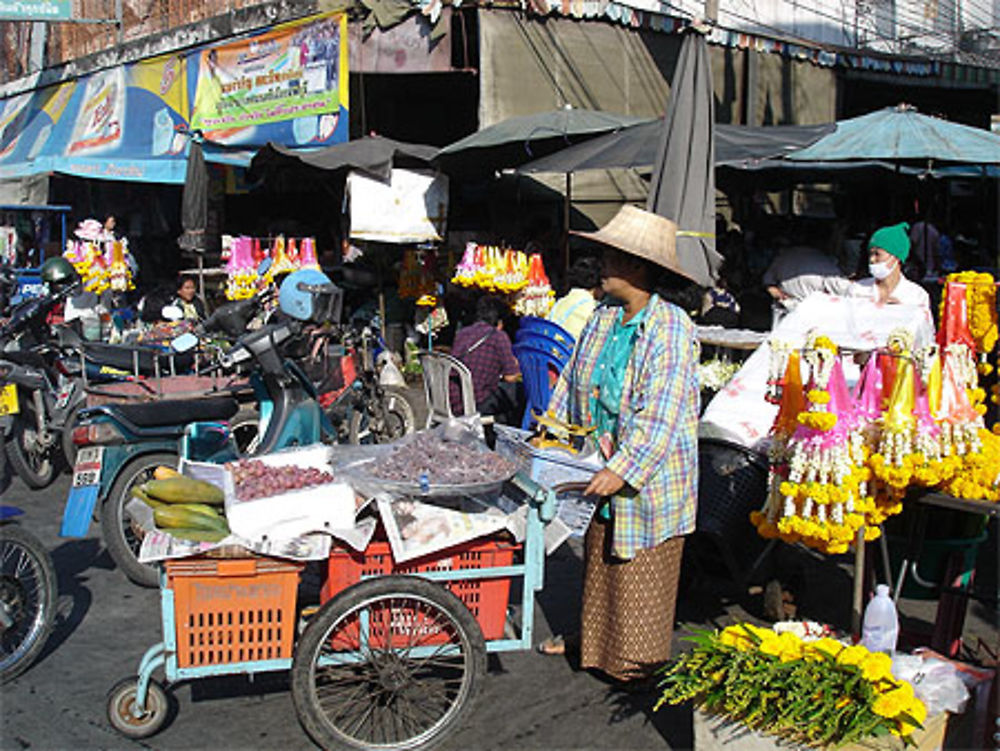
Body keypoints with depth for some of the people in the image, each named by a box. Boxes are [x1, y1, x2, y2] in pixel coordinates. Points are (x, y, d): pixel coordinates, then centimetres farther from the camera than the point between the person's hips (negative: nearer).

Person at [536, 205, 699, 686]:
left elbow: (662, 415, -23)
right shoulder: (603, 321, 5)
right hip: (602, 465, 7)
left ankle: (638, 658, 22)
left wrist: (622, 469, -27)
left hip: (649, 474, -7)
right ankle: (594, 637, 37)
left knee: (640, 566, 6)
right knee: (599, 556, 19)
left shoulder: (671, 327, -18)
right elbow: (572, 382, 16)